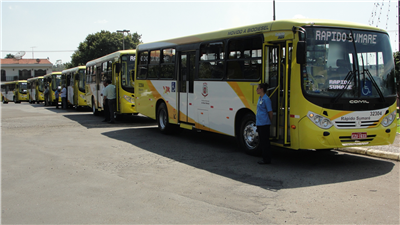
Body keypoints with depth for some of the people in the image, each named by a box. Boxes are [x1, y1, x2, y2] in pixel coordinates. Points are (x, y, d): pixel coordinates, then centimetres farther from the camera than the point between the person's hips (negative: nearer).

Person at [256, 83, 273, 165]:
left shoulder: (266, 99, -15)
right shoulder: (260, 98, 12)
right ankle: (264, 158, 22)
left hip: (264, 123, -9)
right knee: (261, 141, 13)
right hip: (259, 123, 9)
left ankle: (267, 160, 5)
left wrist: (270, 121, 1)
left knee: (265, 142, -3)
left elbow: (270, 112, -11)